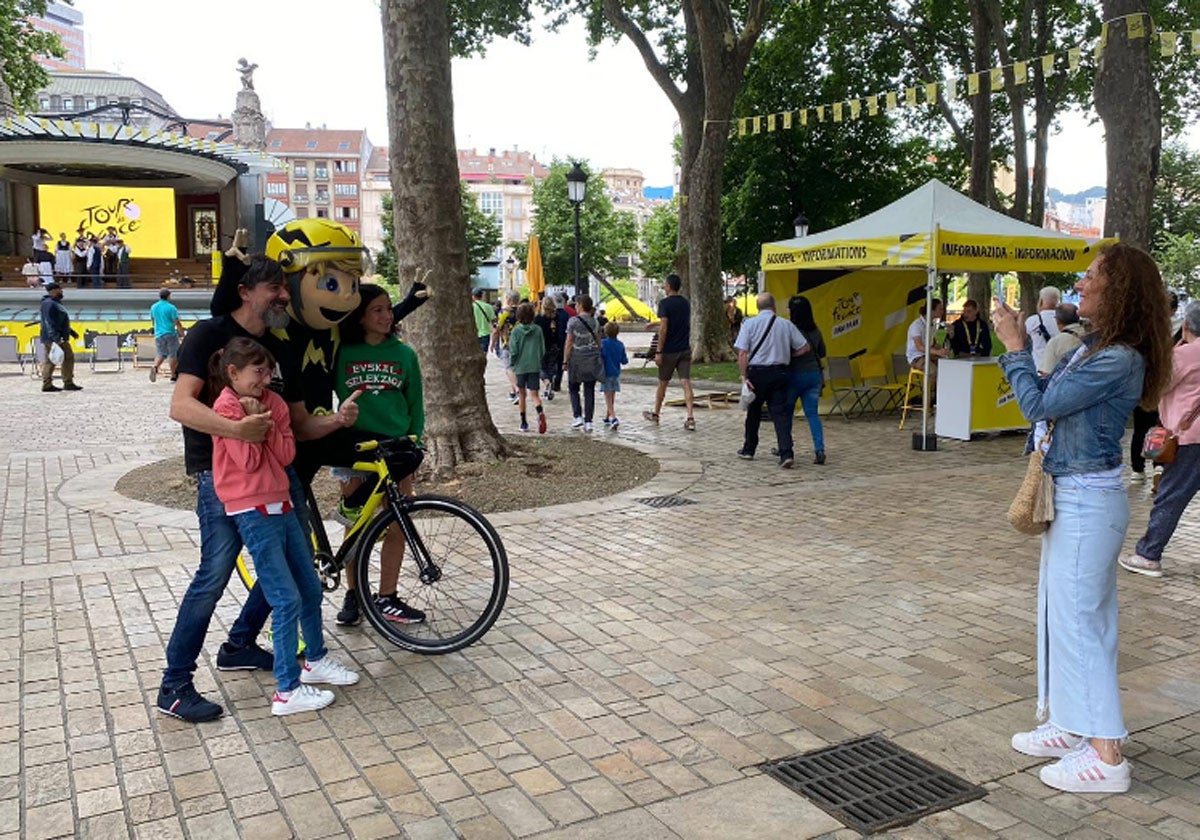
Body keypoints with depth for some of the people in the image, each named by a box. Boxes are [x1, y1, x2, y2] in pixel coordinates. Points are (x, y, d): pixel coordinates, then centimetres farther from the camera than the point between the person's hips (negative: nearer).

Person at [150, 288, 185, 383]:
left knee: (160, 354, 10)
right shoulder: (171, 307, -10)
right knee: (173, 354, 5)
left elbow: (152, 321, 21)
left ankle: (155, 366, -20)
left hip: (158, 334, 5)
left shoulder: (153, 307, 8)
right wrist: (182, 333, -1)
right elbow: (177, 322, -12)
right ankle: (173, 376, 8)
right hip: (170, 334, -5)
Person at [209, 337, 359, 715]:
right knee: (288, 601, -8)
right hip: (253, 514, -7)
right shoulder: (226, 408, -11)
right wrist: (251, 419, -13)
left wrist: (266, 422, -10)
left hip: (281, 505, 8)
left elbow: (287, 454, 1)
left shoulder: (272, 401, 8)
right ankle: (287, 691, 1)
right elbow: (248, 462, -15)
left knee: (311, 589, 16)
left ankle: (315, 660, 35)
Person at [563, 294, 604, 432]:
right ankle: (588, 421, 5)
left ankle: (577, 416, 0)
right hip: (592, 360, 3)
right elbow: (598, 343, 8)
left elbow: (569, 342, -8)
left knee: (573, 389, 13)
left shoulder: (573, 321, -8)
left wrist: (565, 360, -3)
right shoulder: (595, 322, 4)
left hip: (577, 359, -3)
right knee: (589, 391, 6)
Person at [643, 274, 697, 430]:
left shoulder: (665, 303, -11)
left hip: (669, 351, -5)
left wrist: (659, 352, -14)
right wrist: (655, 323, 39)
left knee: (662, 384, 11)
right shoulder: (686, 303, 10)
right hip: (685, 349, 5)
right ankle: (690, 418, -12)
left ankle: (655, 414, 28)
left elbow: (664, 328, -17)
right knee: (686, 383, -2)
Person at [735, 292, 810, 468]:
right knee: (780, 413, 1)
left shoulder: (750, 323, -4)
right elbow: (805, 348, 5)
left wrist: (744, 376, -7)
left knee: (753, 412, 15)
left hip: (756, 372, -1)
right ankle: (786, 453, -10)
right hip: (779, 372, 1)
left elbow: (742, 354, -10)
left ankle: (748, 450, 28)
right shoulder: (786, 325, 2)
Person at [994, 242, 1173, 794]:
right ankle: (1072, 727, 31)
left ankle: (1106, 757, 5)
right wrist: (1017, 345, 8)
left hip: (1087, 502, -10)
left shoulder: (1118, 359, -21)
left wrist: (1014, 345, -11)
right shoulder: (1095, 347, 9)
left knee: (1077, 619, -4)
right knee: (1065, 614, 17)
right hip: (1074, 497, 10)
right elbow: (1046, 397, 14)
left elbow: (1039, 405, -19)